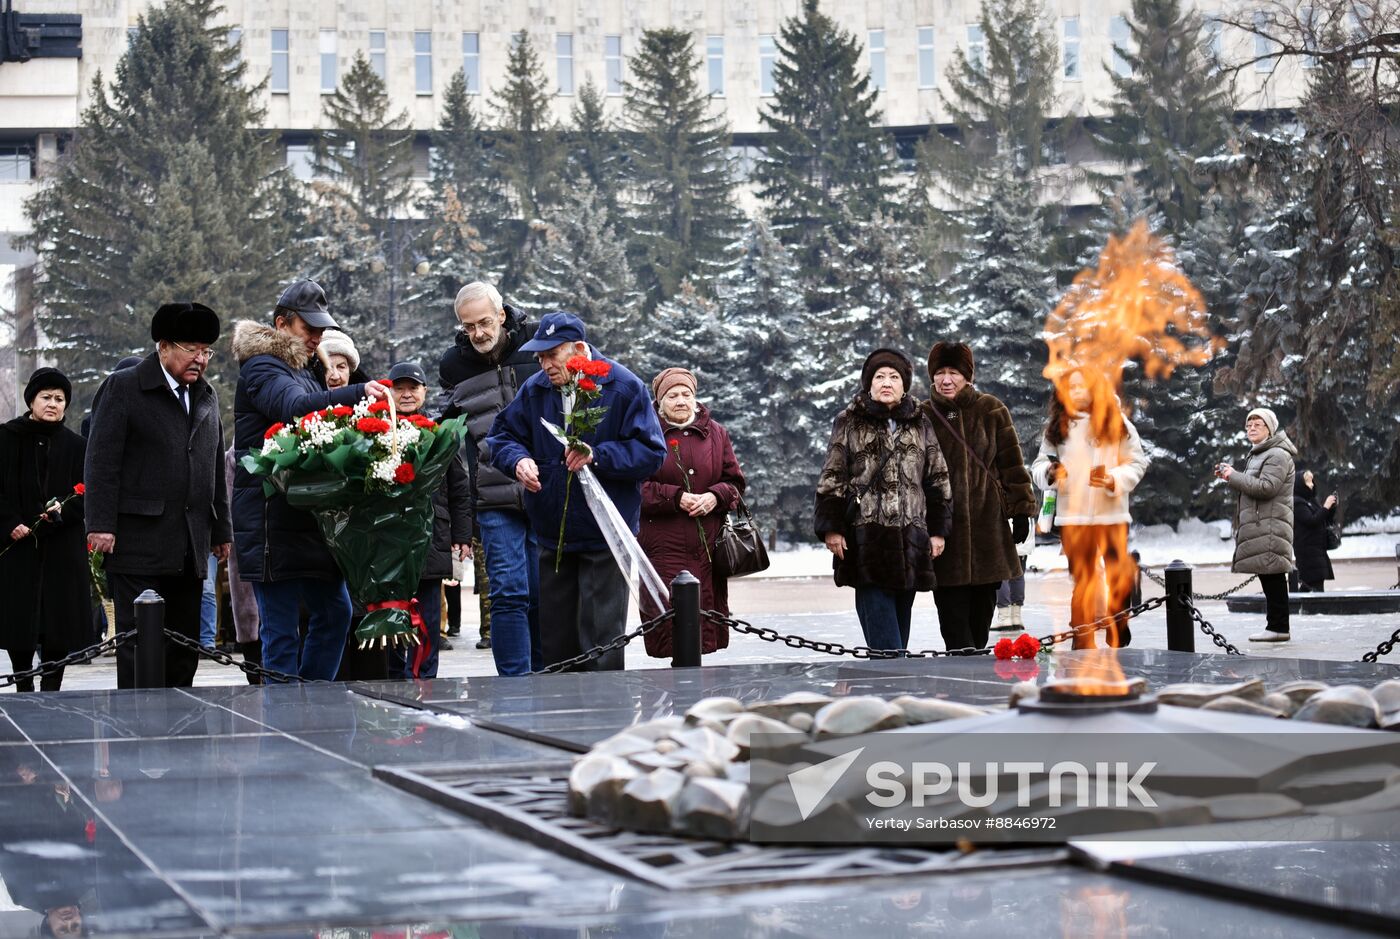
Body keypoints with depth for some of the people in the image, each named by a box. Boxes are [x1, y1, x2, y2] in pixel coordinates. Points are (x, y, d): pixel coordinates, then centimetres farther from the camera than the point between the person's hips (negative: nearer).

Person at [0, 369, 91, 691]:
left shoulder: (76, 446, 6)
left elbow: (87, 495, 4)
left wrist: (63, 512, -14)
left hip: (62, 547, 1)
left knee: (59, 625, -2)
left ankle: (51, 690, 5)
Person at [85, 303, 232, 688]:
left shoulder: (207, 396, 17)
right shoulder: (124, 387, -1)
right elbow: (102, 461, -6)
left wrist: (221, 530, 18)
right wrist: (101, 525, -14)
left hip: (191, 549, 6)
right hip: (139, 540, -6)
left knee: (185, 643, 7)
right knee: (138, 641, -6)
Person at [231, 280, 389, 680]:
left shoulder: (301, 371, 23)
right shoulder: (261, 369, -8)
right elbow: (295, 407, -29)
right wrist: (356, 394, -42)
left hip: (308, 516, 10)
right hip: (272, 520, -10)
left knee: (335, 610, 12)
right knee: (282, 628, -6)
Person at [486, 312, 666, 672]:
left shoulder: (625, 388, -9)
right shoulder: (534, 389, 4)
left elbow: (651, 452, -11)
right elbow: (502, 435, 12)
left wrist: (598, 456, -24)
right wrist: (518, 459, -11)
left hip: (604, 536, -5)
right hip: (551, 535, 5)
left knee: (601, 639, -3)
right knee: (555, 640, 12)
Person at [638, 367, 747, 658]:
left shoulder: (715, 433, 13)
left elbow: (735, 481, 14)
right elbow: (638, 486, -3)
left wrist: (715, 496, -6)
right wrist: (675, 497, -14)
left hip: (709, 545, 3)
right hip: (663, 544, -3)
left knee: (709, 610, 2)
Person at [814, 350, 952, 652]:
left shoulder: (921, 425, 13)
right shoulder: (849, 423, 5)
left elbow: (938, 480, 16)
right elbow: (832, 479, 3)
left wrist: (939, 530, 10)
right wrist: (831, 527, -4)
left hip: (910, 536, 3)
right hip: (866, 536, -3)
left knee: (900, 623, 6)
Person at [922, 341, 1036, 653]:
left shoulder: (991, 410, 5)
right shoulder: (923, 416, 5)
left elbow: (1011, 463, 6)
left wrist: (1022, 509, 1)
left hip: (987, 521, 1)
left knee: (983, 604, 7)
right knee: (951, 606, -6)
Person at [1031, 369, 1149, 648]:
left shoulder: (1117, 424, 2)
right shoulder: (1057, 426, 6)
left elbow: (1137, 463, 0)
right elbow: (1039, 464, 7)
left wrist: (1114, 480, -16)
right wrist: (1050, 473, -15)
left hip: (1111, 513, -1)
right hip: (1072, 516, 1)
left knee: (1120, 578, -1)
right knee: (1081, 580, 5)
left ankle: (1118, 640, 14)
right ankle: (1083, 644, 10)